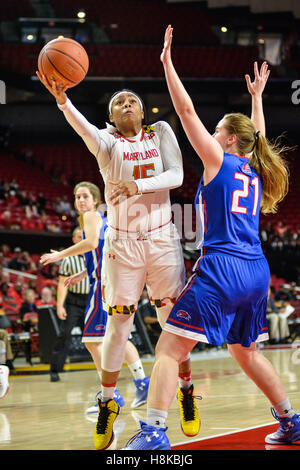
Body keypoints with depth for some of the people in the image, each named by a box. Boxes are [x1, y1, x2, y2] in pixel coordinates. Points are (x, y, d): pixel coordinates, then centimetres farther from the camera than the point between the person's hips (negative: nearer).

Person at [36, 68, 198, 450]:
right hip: (122, 244, -1)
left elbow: (176, 175, -8)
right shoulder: (107, 141, -1)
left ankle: (186, 392, 22)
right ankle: (107, 405, 11)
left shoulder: (160, 132, 5)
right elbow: (87, 132, -26)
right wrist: (62, 102, -46)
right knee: (117, 325, -1)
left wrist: (138, 184, -25)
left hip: (161, 239, 1)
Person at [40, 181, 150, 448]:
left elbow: (91, 242, -21)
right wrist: (82, 274, 29)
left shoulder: (91, 216, -3)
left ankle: (111, 395, -15)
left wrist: (60, 255, -14)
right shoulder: (103, 219, 25)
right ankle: (142, 384, 20)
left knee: (92, 338, -11)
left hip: (104, 282, -10)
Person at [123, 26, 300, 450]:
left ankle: (153, 432, -24)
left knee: (169, 348, -10)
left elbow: (186, 111, -3)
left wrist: (167, 62, 0)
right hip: (256, 272, 8)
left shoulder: (218, 160, 0)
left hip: (221, 268, -7)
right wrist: (257, 96, 49)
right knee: (245, 353, 25)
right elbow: (257, 136, 38)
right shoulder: (256, 171, 16)